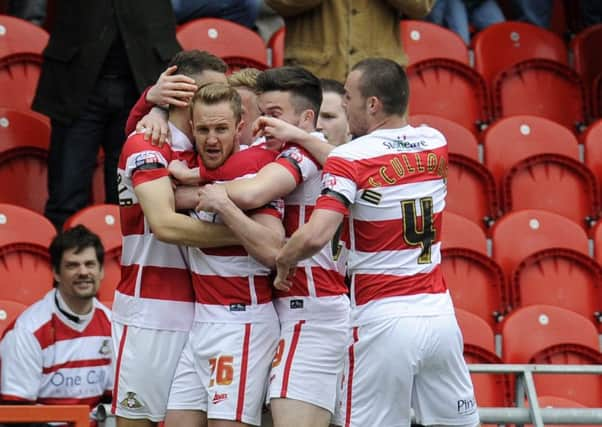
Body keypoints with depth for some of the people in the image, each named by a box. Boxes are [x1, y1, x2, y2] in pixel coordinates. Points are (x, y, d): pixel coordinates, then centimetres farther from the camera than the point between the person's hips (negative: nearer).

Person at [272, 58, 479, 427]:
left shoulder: (349, 159, -11)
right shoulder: (435, 145, 8)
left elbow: (315, 236, -23)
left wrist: (284, 261, -3)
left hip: (384, 323, -5)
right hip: (440, 315, 5)